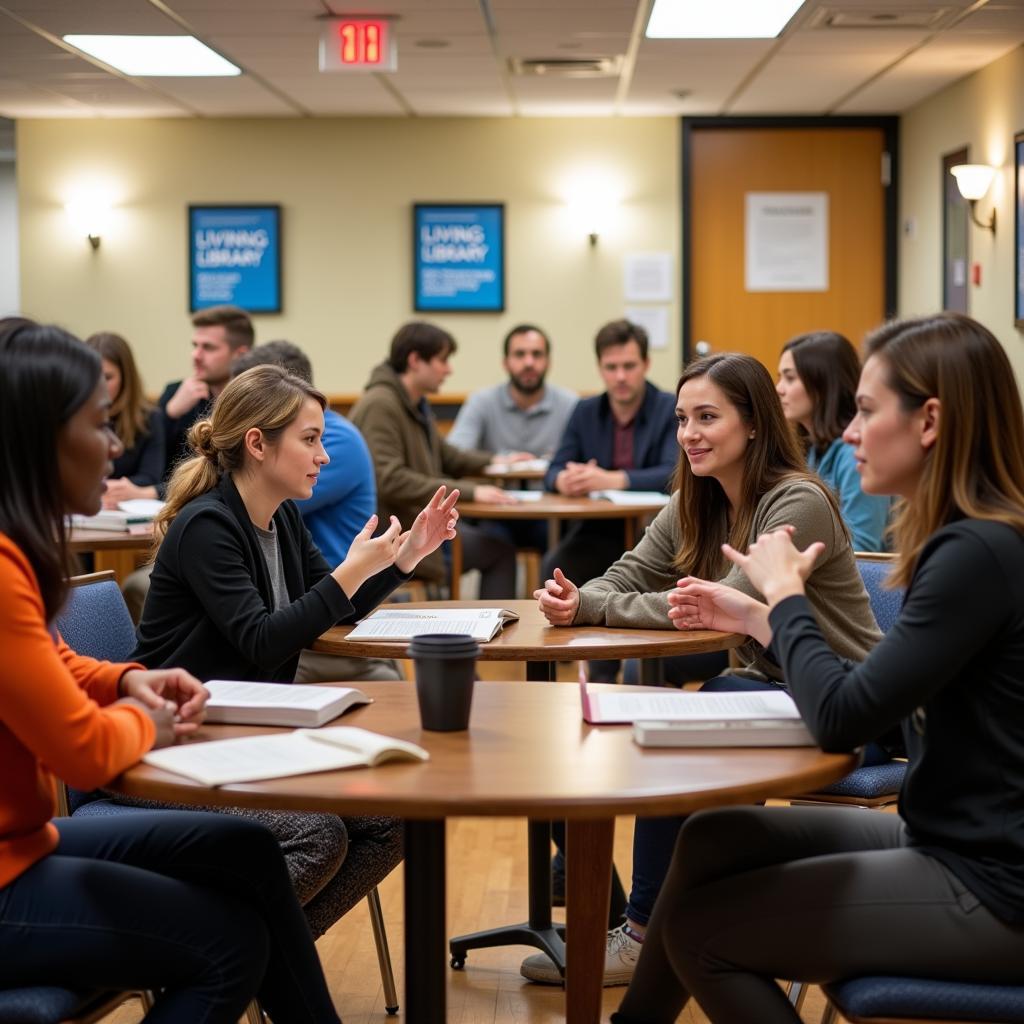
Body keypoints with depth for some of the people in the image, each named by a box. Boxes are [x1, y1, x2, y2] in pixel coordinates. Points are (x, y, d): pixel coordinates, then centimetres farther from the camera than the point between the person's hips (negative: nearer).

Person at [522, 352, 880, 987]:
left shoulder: (799, 503, -20)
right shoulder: (696, 505, 5)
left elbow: (725, 606, -29)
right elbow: (626, 578, 0)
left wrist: (593, 607, -26)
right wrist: (576, 601, -24)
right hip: (767, 685, 8)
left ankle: (645, 938, -10)